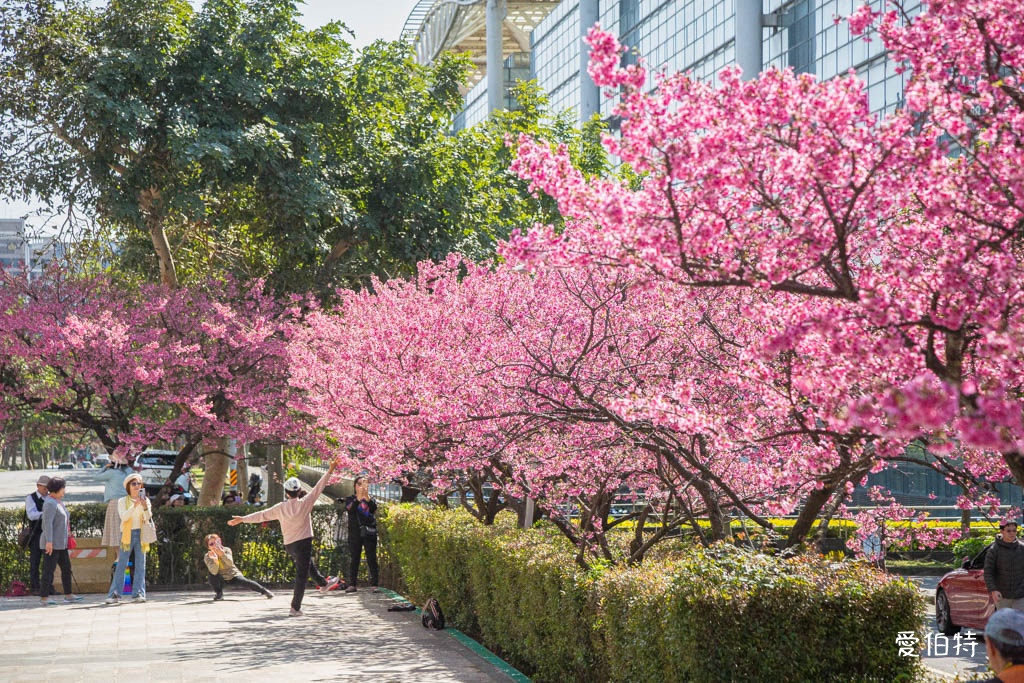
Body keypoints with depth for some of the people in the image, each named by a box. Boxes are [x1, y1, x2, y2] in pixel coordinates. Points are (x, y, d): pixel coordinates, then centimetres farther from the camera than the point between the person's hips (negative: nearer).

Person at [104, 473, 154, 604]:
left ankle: (138, 594, 1)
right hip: (127, 534, -2)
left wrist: (145, 507, -24)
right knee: (121, 565, -5)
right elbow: (123, 516, -14)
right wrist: (134, 506, -25)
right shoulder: (123, 501, 3)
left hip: (140, 534, 2)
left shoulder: (145, 500, 8)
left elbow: (148, 518, -5)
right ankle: (115, 594, -4)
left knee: (140, 565, 0)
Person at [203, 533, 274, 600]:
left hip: (233, 575, -1)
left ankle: (264, 591, -13)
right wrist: (215, 560, -48)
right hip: (221, 579, 1)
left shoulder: (226, 550, -17)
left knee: (245, 582, -26)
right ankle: (219, 594, -7)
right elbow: (214, 572, -30)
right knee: (212, 577, -30)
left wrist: (222, 554, -53)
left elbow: (230, 563, -36)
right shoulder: (207, 557, -17)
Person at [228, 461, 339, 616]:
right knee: (301, 575, -2)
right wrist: (329, 472, 0)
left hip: (289, 544, 5)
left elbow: (262, 515, 4)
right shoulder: (305, 504, -11)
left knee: (309, 564, 30)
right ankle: (295, 608, -4)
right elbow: (318, 489, -7)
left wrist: (242, 519, 14)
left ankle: (323, 583, 49)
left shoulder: (280, 508, -1)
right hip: (303, 542, -5)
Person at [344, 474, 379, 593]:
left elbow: (374, 508, -11)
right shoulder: (351, 499, 8)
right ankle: (352, 584, 4)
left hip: (369, 533, 0)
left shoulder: (370, 499, 11)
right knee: (353, 559, 1)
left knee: (372, 559, -2)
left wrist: (367, 497, -28)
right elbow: (349, 508, -14)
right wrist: (359, 498, -29)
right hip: (355, 533, 0)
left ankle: (374, 584, -2)